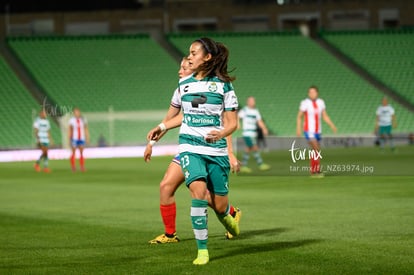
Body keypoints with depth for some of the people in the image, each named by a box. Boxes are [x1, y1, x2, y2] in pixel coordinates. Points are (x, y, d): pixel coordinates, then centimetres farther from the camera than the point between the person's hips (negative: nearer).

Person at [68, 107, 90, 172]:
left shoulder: (83, 120, 3)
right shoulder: (71, 120, -3)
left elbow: (86, 129, 6)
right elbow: (70, 130, 2)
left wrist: (87, 139, 2)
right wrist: (69, 139, 1)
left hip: (82, 139, 2)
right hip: (74, 139, -2)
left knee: (81, 153, 3)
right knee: (74, 153, -2)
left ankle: (82, 167, 7)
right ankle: (73, 167, 6)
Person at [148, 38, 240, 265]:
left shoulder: (223, 85, -1)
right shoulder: (184, 84, 9)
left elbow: (232, 122, -1)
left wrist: (221, 133, -21)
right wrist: (162, 127, 19)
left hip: (217, 150, -1)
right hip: (190, 148, 1)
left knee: (219, 205, 1)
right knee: (199, 191, -22)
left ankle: (227, 217, 42)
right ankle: (202, 250, -14)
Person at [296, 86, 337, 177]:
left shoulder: (321, 102, 4)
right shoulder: (305, 103, -10)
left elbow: (325, 116, 9)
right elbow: (299, 117, -3)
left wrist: (332, 125, -3)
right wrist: (298, 129, -12)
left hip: (318, 131, 6)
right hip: (309, 131, -6)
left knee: (315, 151, 11)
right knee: (316, 150, -16)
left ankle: (313, 171, 21)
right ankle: (317, 170, -10)